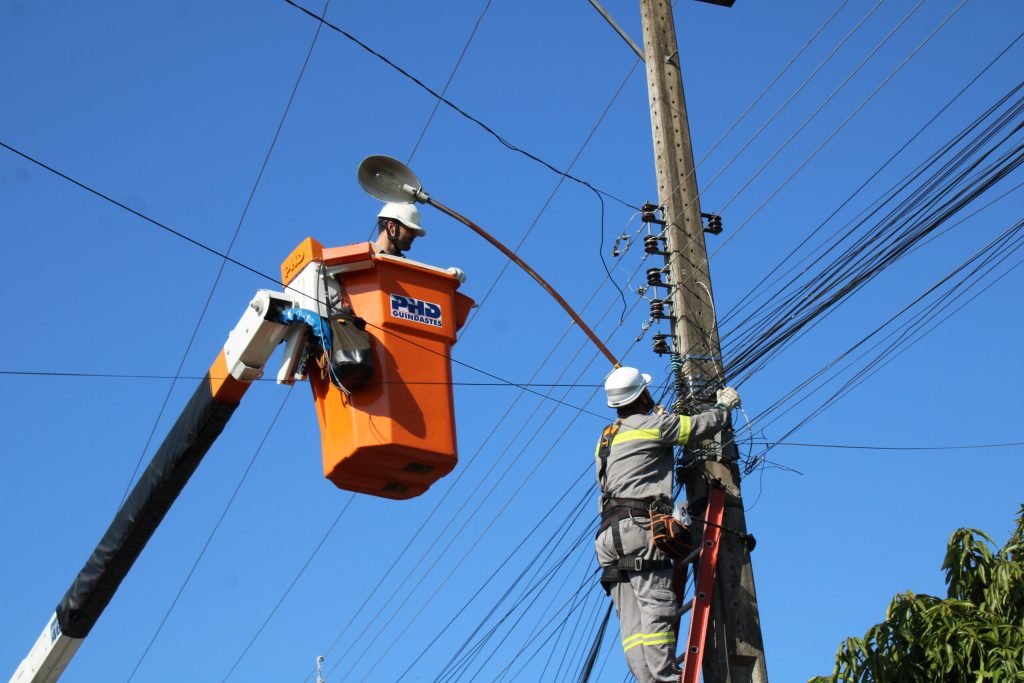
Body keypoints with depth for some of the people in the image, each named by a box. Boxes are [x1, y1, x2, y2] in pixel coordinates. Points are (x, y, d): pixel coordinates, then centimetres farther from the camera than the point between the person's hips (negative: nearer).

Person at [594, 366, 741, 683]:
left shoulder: (606, 438, 26)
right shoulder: (652, 424, 3)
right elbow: (701, 426, 7)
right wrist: (724, 406, 27)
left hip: (610, 536, 8)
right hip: (639, 528, -8)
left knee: (632, 621, -4)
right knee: (657, 609, -16)